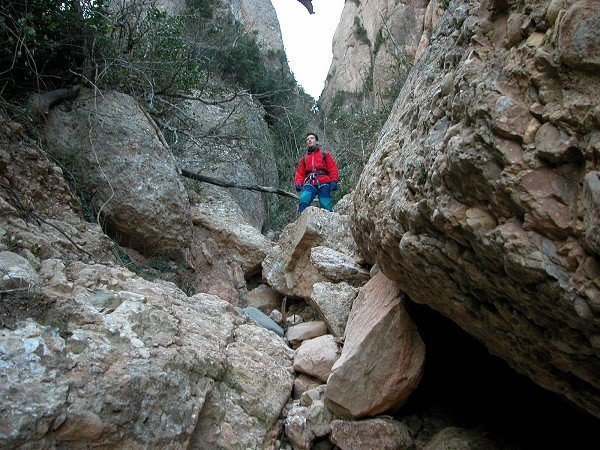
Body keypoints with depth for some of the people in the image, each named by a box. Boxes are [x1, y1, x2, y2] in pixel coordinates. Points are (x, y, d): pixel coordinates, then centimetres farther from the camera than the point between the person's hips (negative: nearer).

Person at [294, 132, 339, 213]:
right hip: (310, 184, 1)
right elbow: (300, 173, 22)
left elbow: (333, 169, 11)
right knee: (303, 200, -29)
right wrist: (298, 183, 1)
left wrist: (334, 181, -6)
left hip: (324, 183, -1)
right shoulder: (303, 159, 29)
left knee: (326, 207, -15)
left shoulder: (325, 155, 22)